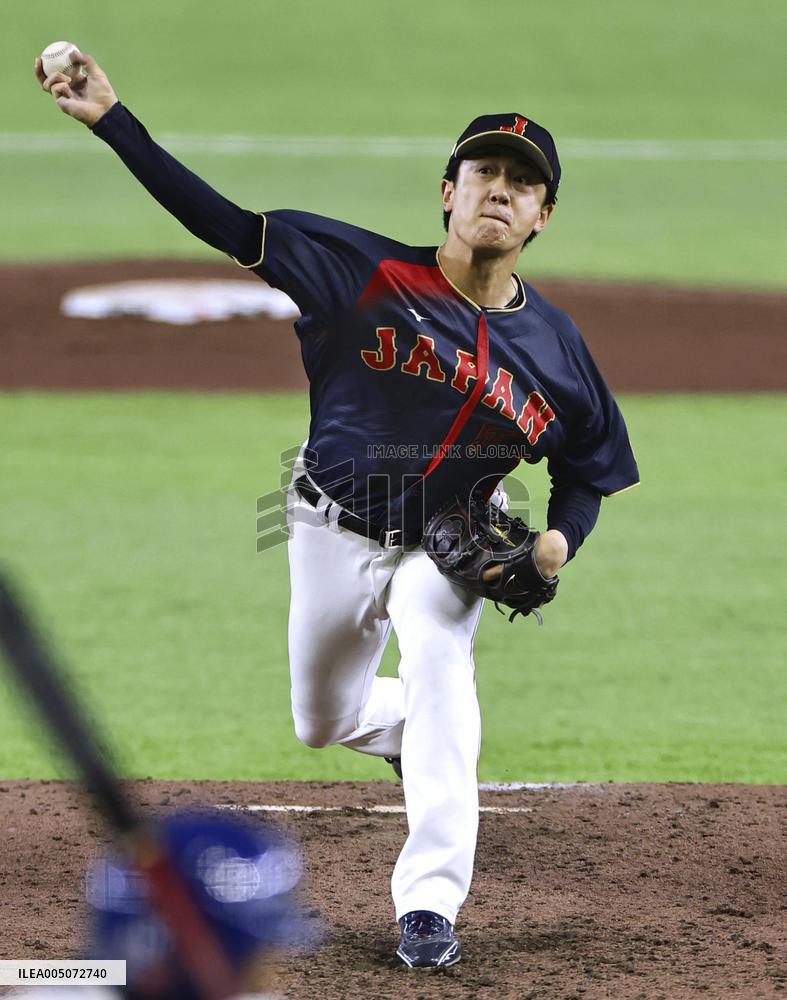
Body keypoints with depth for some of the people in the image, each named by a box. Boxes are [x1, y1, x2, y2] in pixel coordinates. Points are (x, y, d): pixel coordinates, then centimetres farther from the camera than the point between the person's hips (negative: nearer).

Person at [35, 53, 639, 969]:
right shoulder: (367, 273, -17)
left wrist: (560, 539, -17)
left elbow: (587, 470, 5)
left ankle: (430, 902, -31)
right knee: (324, 723, 13)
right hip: (334, 531, 1)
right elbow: (225, 223, -22)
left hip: (446, 548, -1)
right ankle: (422, 732, 50)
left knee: (438, 659, -30)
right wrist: (111, 120, -30)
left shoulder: (556, 347, -10)